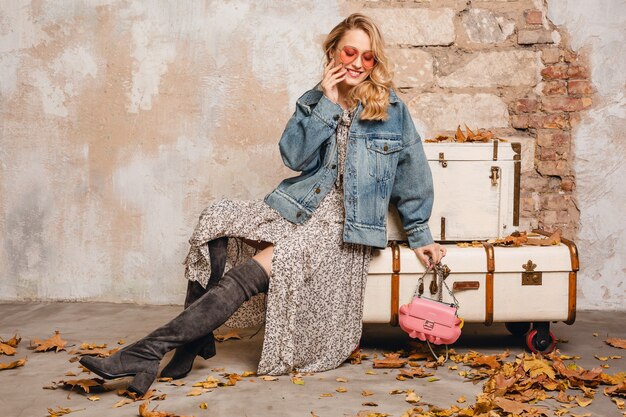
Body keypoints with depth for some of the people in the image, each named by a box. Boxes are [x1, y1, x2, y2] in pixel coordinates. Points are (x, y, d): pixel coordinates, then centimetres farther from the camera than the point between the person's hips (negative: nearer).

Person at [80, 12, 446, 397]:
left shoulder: (392, 108, 4)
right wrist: (327, 103, -8)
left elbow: (412, 176, 8)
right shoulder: (312, 102, 13)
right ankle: (196, 339, -18)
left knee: (252, 273, -26)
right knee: (218, 222, -25)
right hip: (300, 205, 4)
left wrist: (420, 235, 9)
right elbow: (295, 156, -3)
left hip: (344, 221, -4)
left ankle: (148, 351, -27)